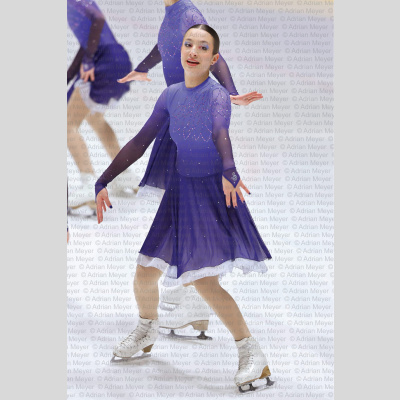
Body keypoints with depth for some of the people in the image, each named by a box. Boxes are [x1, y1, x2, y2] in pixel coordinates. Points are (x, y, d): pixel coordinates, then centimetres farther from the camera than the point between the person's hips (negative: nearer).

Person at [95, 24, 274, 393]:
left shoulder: (217, 95, -14)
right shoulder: (171, 96, 3)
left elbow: (220, 135, -35)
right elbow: (140, 142, 9)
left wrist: (228, 172, -54)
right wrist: (103, 181, 5)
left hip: (212, 193, -5)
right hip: (180, 190, 5)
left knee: (203, 281, -16)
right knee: (145, 273, 7)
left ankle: (251, 352, -6)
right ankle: (147, 331, 37)